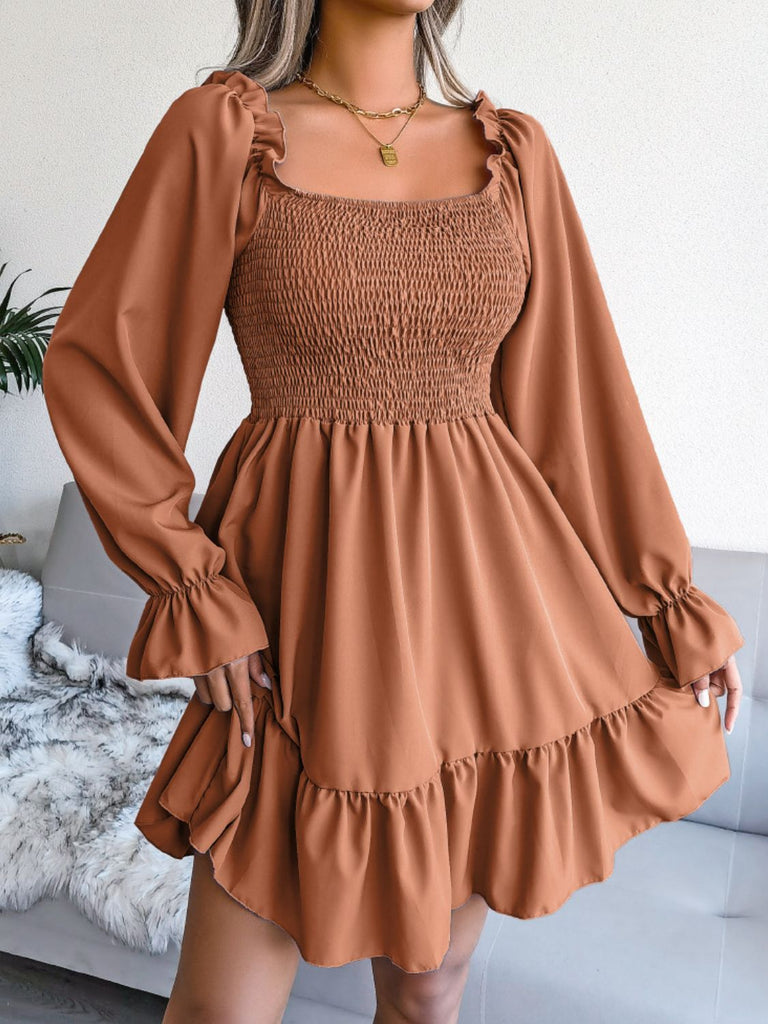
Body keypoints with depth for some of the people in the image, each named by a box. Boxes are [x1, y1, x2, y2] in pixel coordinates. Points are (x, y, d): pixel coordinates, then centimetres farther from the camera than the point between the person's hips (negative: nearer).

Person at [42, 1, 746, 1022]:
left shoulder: (514, 152, 8)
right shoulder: (221, 129, -1)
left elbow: (576, 388, 9)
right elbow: (94, 365, -1)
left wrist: (673, 600, 8)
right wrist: (196, 593, -7)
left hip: (486, 587, 3)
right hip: (311, 592, -2)